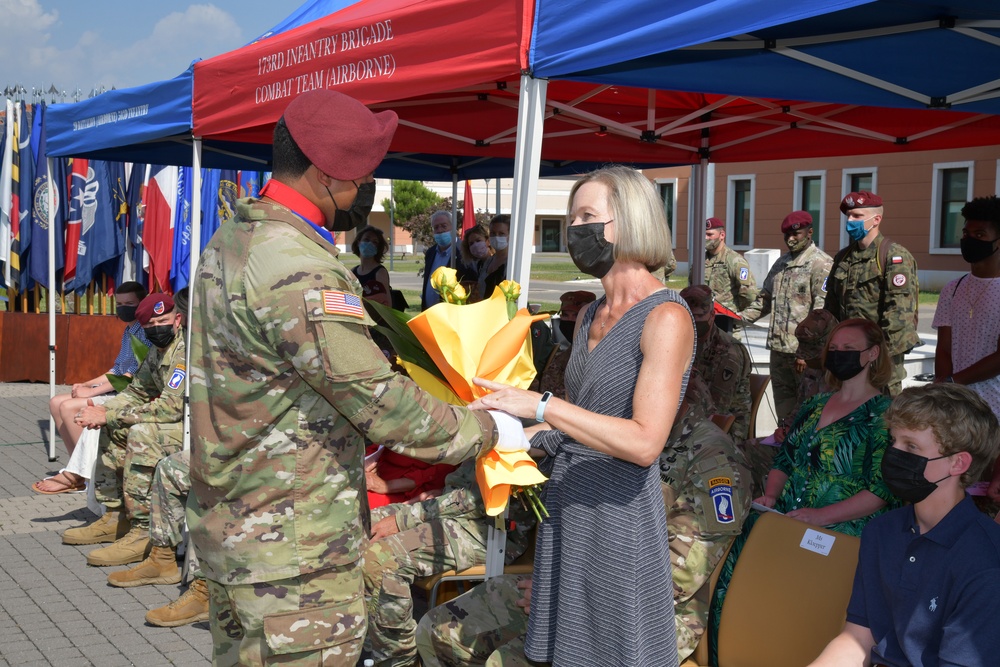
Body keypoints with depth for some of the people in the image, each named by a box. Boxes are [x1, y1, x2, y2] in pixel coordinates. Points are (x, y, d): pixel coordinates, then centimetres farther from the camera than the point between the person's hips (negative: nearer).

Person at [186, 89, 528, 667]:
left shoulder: (229, 242, 8)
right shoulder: (300, 274, -24)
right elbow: (380, 403, -23)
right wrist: (487, 430, -10)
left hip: (227, 526, 10)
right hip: (292, 554, -10)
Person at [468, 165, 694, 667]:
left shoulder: (666, 318, -13)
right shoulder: (590, 317, 13)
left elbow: (644, 442, -23)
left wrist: (541, 405, -24)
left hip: (620, 512, -8)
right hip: (566, 503, 8)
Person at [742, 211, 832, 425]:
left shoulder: (821, 263, -8)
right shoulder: (782, 263, 19)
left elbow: (823, 307, -16)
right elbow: (765, 298, 25)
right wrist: (742, 317, 10)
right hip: (778, 347, 8)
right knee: (782, 398, 14)